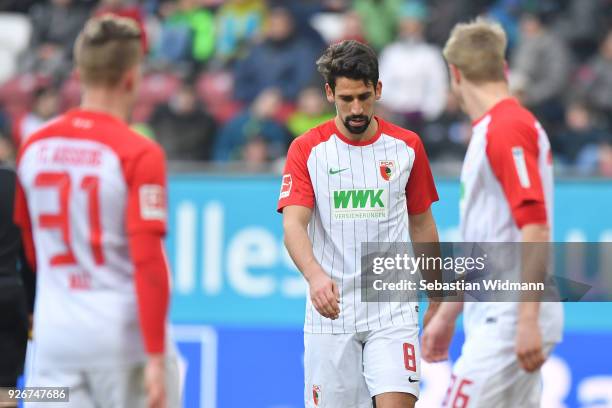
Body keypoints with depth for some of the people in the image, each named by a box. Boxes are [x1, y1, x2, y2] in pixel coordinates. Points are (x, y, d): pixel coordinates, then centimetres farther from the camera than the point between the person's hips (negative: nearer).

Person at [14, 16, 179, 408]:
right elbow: (149, 261, -17)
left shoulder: (33, 147, 7)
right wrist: (155, 357, -16)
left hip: (54, 333, 4)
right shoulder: (139, 154, -11)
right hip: (123, 333, -4)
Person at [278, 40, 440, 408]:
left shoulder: (407, 146, 5)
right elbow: (293, 225, -12)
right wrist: (315, 276, -31)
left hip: (393, 311, 0)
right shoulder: (306, 150, -1)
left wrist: (436, 300, 15)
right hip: (330, 310, 0)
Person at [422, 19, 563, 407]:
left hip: (511, 320, -10)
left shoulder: (507, 130, -14)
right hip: (495, 318, 10)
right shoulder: (490, 130, 18)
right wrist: (447, 314, 29)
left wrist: (528, 321, -25)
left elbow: (535, 227, -22)